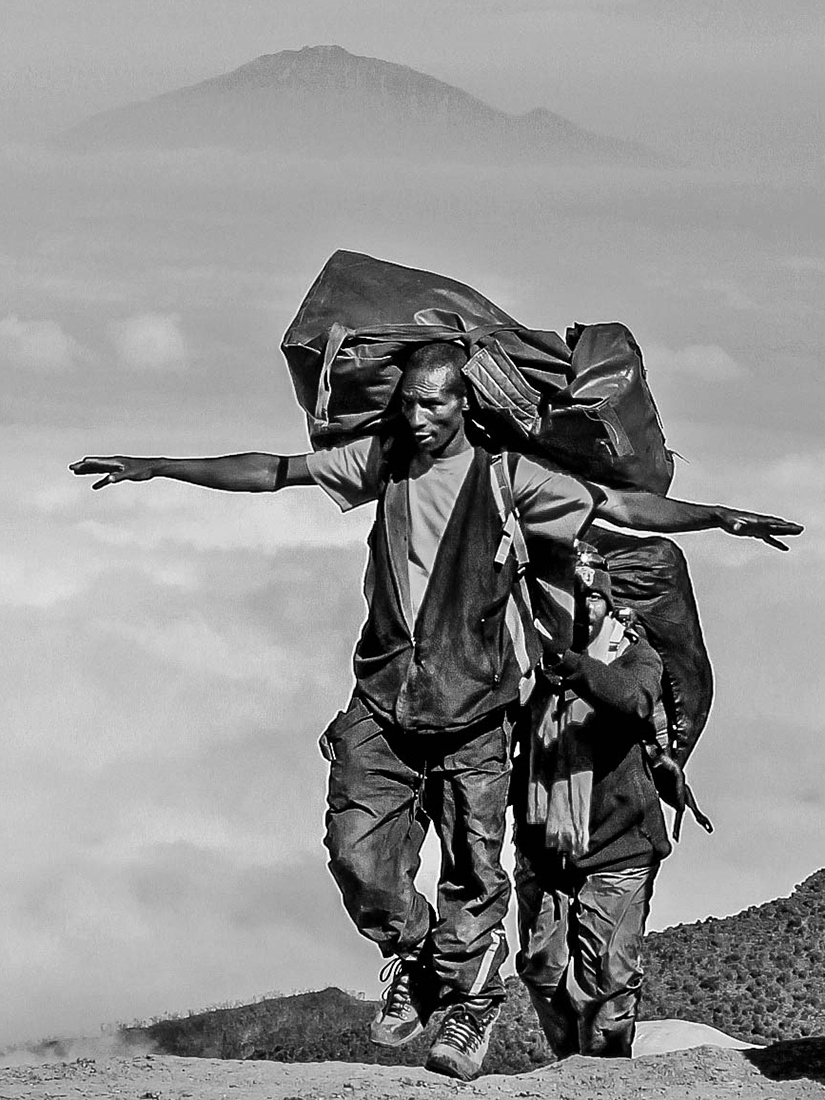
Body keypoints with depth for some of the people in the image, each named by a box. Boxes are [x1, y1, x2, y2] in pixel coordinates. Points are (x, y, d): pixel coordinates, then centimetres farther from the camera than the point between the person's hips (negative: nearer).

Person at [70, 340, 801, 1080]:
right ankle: (417, 958, 21)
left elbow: (621, 507, -5)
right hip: (384, 693, 3)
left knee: (472, 865, -2)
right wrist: (154, 469, 13)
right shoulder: (381, 461, 8)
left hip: (472, 698, -3)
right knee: (357, 851, -6)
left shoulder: (507, 478, -2)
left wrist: (718, 517, -17)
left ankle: (471, 1005, 16)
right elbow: (272, 472, 14)